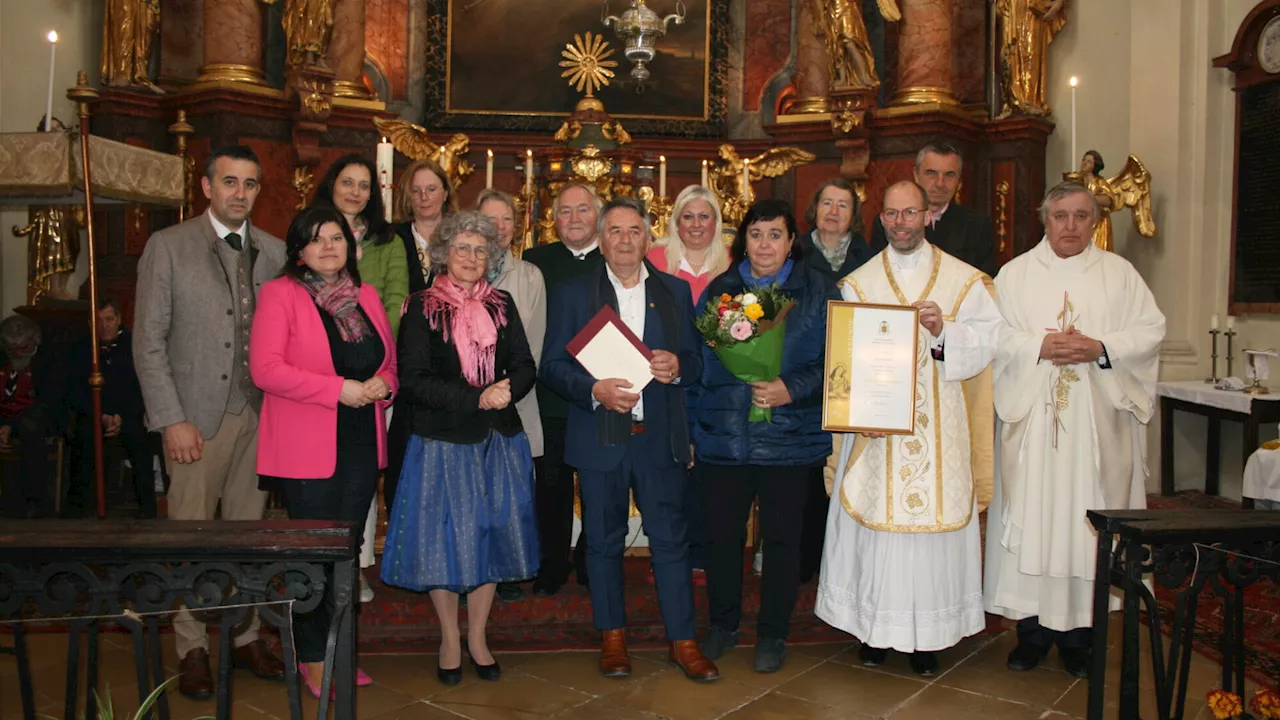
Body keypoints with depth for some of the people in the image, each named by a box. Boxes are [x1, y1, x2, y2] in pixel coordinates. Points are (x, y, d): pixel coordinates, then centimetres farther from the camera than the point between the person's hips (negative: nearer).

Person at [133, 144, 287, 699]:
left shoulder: (274, 252, 8)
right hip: (197, 415, -3)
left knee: (248, 530, 9)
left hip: (259, 414, 3)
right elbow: (148, 342, -3)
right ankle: (192, 648, 16)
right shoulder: (167, 247, 0)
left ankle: (246, 635, 21)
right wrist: (172, 420, -9)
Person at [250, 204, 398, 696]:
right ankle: (312, 660, 17)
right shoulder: (280, 294, -5)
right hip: (307, 448, -5)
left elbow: (390, 358, 18)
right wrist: (339, 389, -18)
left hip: (361, 446, 6)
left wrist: (383, 384, -6)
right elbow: (265, 368, -15)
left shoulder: (365, 296, 13)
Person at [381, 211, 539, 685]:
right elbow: (413, 379, -11)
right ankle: (450, 640, 23)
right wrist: (478, 398, -19)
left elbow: (525, 367, 6)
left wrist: (507, 393, -17)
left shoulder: (501, 305, 8)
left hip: (497, 440, 3)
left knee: (491, 534, 8)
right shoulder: (422, 308, -3)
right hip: (442, 441, -3)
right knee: (445, 536, 4)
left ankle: (477, 637, 25)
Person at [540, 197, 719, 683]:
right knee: (604, 541, 10)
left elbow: (696, 360, 9)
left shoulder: (675, 291, 9)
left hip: (660, 437, 1)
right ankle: (612, 636, 25)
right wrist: (594, 389, -19)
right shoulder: (573, 294, 4)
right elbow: (552, 366, -2)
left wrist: (678, 367, -15)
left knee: (670, 539, 3)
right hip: (600, 438, 0)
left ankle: (682, 641, 15)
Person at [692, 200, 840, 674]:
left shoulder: (818, 292, 2)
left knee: (782, 537, 7)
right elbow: (698, 360, 10)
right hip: (723, 436, 2)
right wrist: (690, 428, 9)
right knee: (721, 535, 7)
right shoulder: (718, 290, 8)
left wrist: (791, 389, -18)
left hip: (789, 437, -1)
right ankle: (723, 624, 28)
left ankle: (773, 634, 24)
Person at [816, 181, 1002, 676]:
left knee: (933, 518, 2)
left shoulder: (964, 280, 7)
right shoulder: (859, 284, 7)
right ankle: (875, 627, 17)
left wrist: (944, 330, -18)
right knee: (874, 517, 2)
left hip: (939, 427, 0)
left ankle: (926, 636, 15)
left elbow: (987, 340, -1)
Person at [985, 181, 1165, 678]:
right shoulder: (1016, 273, 8)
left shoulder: (1119, 273, 9)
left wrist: (1100, 348, -12)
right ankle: (1032, 629, 9)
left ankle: (1077, 634, 11)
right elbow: (994, 335, 0)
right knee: (1030, 516, -1)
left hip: (1096, 421, 1)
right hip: (1032, 416, 0)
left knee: (1085, 516, 1)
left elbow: (1151, 330, 3)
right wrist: (1040, 346, -15)